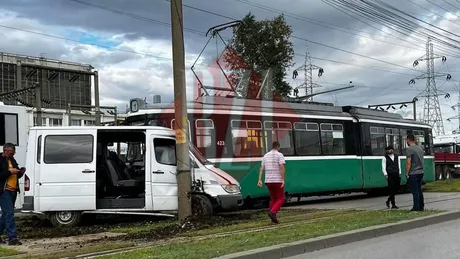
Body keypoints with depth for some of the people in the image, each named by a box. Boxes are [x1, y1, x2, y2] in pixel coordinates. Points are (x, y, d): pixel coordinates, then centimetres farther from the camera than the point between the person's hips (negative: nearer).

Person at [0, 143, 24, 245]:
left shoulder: (12, 160, 18)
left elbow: (17, 176, 24)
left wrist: (21, 172, 4)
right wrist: (10, 172, -20)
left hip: (13, 191, 8)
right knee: (9, 213, -12)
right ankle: (12, 238, -14)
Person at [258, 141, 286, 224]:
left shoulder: (266, 155, 12)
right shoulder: (279, 155, -5)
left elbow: (261, 168, 6)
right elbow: (282, 167, -17)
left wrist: (260, 180, 3)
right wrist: (283, 180, -19)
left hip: (268, 181, 6)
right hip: (277, 181, -6)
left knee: (273, 198, 15)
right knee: (280, 199, 3)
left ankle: (273, 217, 10)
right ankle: (272, 212, -18)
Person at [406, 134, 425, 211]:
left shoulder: (409, 149, -11)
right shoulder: (420, 148, 12)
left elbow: (408, 162, -15)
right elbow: (421, 161, 17)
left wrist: (407, 173, -10)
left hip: (413, 173, -7)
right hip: (420, 172, 7)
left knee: (415, 191, -4)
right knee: (419, 190, 13)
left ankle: (416, 207, -2)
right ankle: (421, 207, 16)